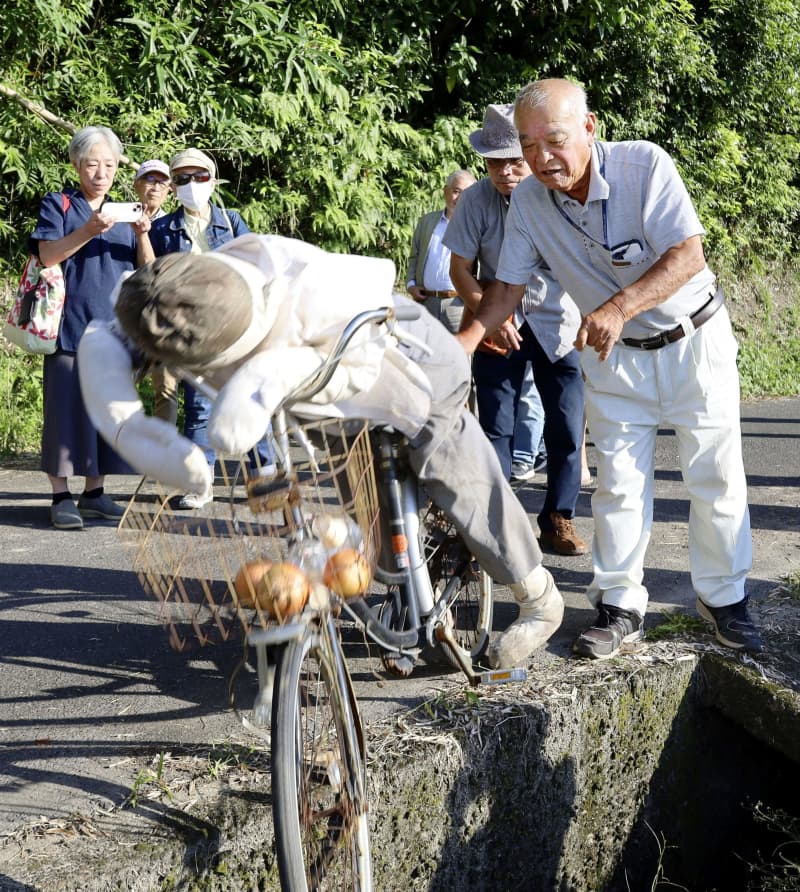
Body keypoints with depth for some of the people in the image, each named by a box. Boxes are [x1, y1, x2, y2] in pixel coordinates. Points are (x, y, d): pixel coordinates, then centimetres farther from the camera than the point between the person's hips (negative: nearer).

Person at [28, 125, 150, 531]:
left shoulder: (122, 213, 17)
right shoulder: (58, 204, 5)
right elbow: (48, 255, -9)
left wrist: (141, 234, -9)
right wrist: (89, 230, -22)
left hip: (114, 328, 4)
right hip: (71, 325, -4)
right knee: (68, 406, -6)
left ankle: (94, 492, 14)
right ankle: (61, 497, -1)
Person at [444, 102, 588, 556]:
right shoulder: (476, 200, -12)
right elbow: (461, 269, -3)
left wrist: (590, 327, -15)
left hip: (557, 324, 0)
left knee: (567, 428, 2)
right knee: (496, 428, -1)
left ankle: (559, 519, 17)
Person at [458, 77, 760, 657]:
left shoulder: (645, 164, -22)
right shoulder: (528, 202, -11)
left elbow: (688, 255, -26)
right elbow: (509, 285, -3)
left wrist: (617, 309, -38)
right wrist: (465, 341, -20)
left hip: (694, 338, -2)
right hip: (617, 355, 3)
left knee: (715, 476, 4)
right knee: (619, 483, 2)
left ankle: (725, 598, 19)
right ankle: (621, 606, 12)